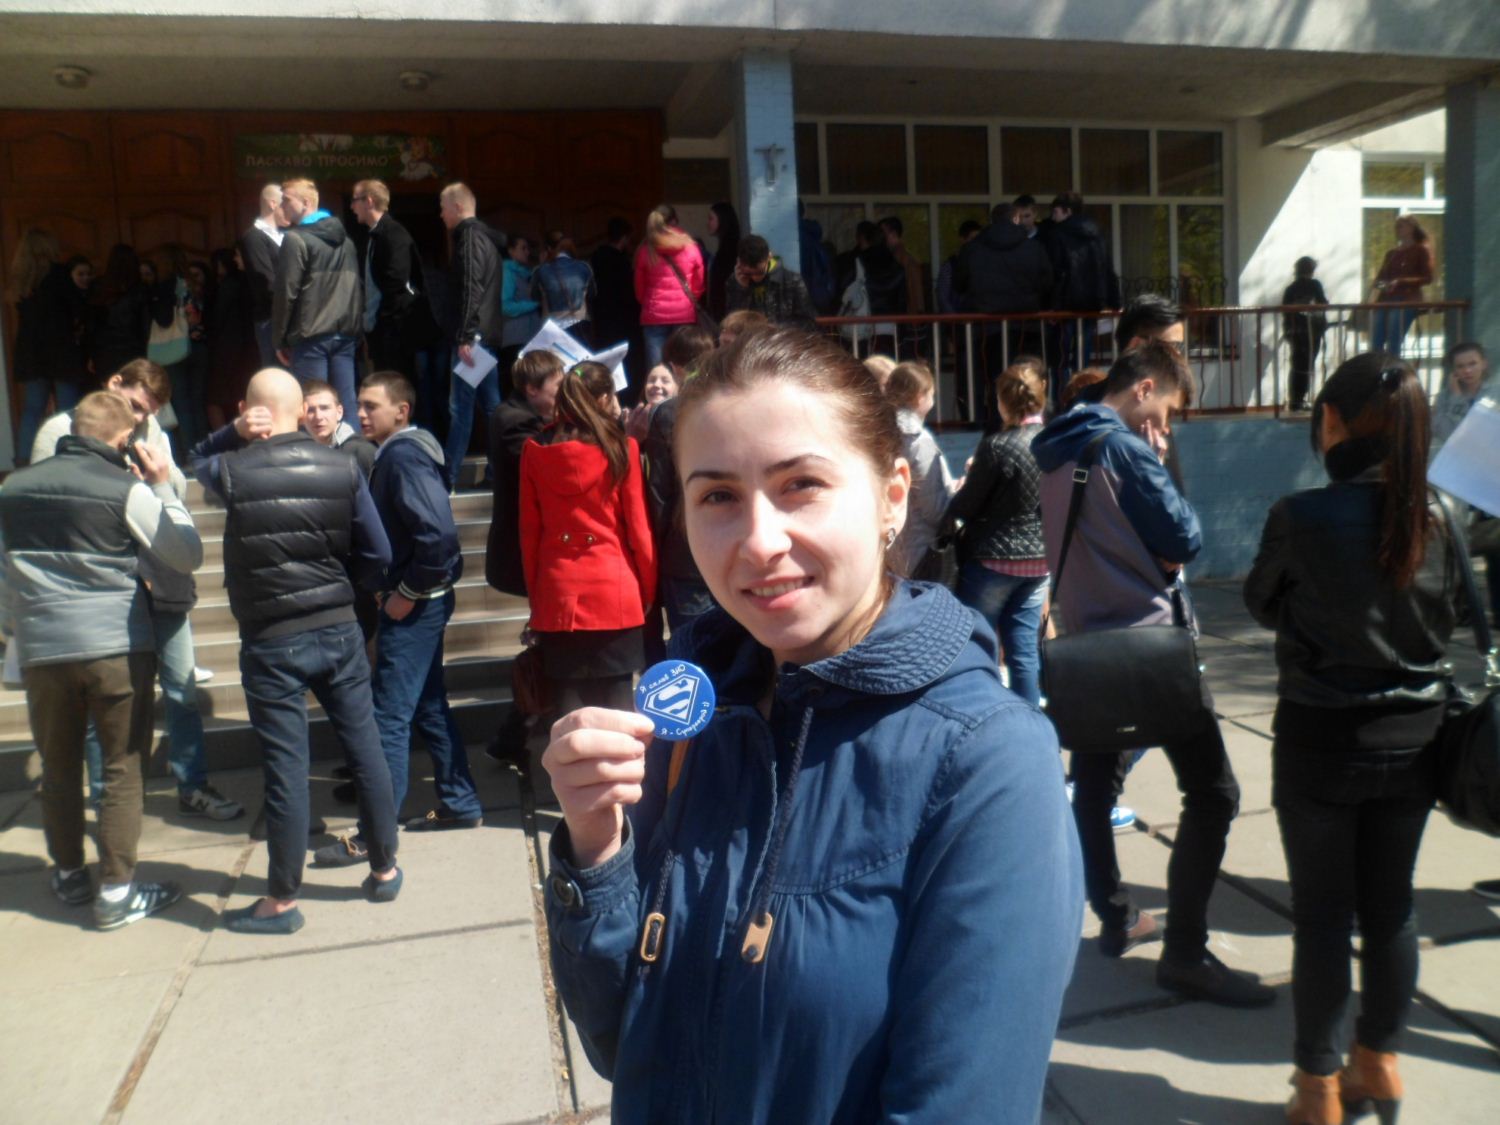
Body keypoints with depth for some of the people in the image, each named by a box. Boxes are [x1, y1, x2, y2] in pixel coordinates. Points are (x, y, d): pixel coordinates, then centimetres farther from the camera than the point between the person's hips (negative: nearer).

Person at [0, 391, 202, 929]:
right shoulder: (126, 489, -8)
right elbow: (189, 557, -3)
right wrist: (161, 487, 3)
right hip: (116, 648, -5)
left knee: (58, 768, 19)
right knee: (124, 769, 4)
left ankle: (69, 876, 31)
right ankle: (116, 892, 7)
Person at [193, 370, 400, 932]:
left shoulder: (232, 470, -9)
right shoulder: (341, 467, -4)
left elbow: (197, 465, 17)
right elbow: (377, 554, 0)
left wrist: (234, 433, 1)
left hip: (271, 642, -2)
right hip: (339, 630, 3)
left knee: (285, 766, 3)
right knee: (365, 747, 13)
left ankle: (282, 900, 17)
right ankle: (384, 868, 26)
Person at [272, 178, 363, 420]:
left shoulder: (295, 238, -6)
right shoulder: (345, 237, 16)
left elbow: (286, 292, -8)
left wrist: (279, 339, -2)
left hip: (311, 335, -6)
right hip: (346, 333, 7)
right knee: (346, 401, 7)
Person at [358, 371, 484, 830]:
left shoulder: (403, 456, -17)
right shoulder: (394, 453, 13)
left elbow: (439, 534, -27)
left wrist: (408, 593, -19)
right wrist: (402, 591, 8)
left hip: (413, 605, -10)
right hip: (416, 600, 10)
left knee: (389, 717, -3)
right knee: (429, 707, 17)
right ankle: (460, 805, 28)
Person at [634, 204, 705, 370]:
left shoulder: (645, 250, 3)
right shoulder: (690, 246, 3)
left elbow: (639, 287, 12)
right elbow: (699, 283, 11)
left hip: (654, 315, 0)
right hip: (685, 314, 0)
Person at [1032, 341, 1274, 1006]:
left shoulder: (1060, 451, 12)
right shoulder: (1124, 447, -13)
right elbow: (1184, 540, -10)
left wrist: (1154, 552, 6)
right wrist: (1157, 466, 2)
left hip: (1086, 641, 9)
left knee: (1095, 786, 14)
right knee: (1212, 793, -3)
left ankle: (1115, 920, 26)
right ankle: (1185, 952, -1)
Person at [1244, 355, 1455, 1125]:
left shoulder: (1302, 516, -17)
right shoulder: (1437, 517, -3)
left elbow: (1261, 604, 0)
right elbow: (1448, 618, 10)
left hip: (1322, 742, -4)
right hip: (1413, 739, 4)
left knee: (1323, 917, 7)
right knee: (1391, 906, 16)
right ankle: (1378, 1063, 33)